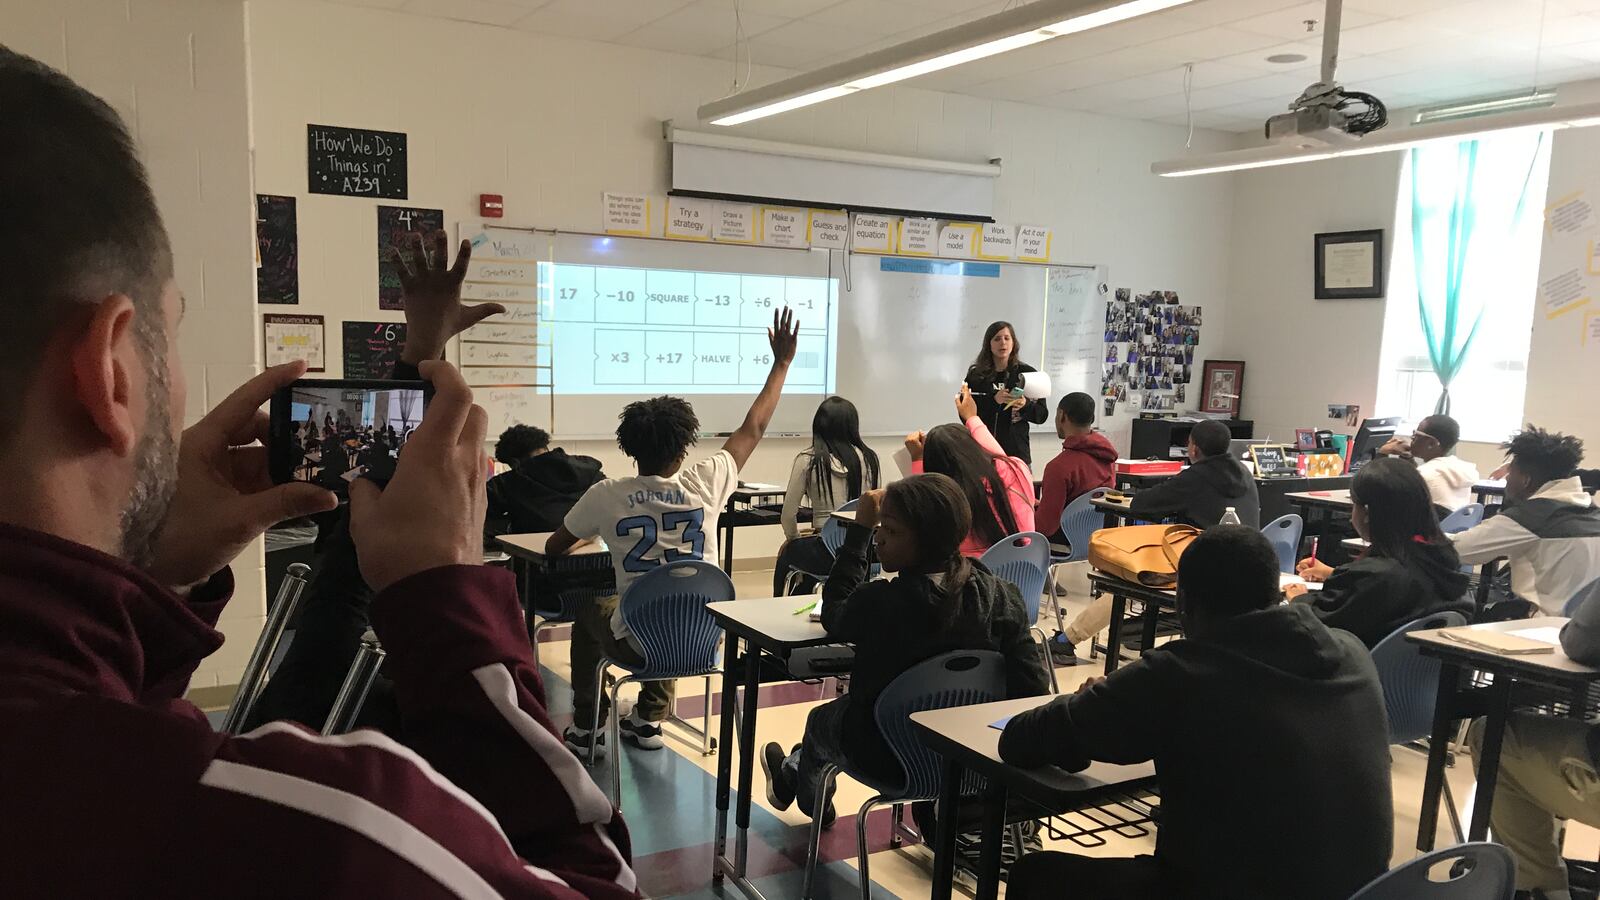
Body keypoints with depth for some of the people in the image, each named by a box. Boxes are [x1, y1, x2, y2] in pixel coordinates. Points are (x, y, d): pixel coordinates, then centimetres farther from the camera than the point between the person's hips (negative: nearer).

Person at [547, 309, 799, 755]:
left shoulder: (607, 496, -15)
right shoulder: (704, 484, -13)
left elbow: (554, 549, 2)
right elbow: (753, 429, 2)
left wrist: (581, 539, 25)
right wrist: (782, 362, 12)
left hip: (640, 644, -2)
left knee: (590, 611, 31)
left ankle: (586, 729, 36)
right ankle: (649, 721, 39)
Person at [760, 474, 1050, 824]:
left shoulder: (880, 602, -30)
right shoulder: (1001, 596, -19)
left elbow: (833, 615, -7)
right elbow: (1032, 686, -15)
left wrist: (860, 527, -8)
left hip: (891, 761, -5)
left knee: (820, 720, 30)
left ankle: (791, 780, 64)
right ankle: (795, 772, 62)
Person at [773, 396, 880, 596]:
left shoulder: (808, 460, -7)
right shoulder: (868, 458, 1)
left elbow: (788, 515, -4)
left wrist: (794, 539, 14)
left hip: (828, 553, -3)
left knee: (787, 552, 25)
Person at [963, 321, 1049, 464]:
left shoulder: (1027, 373, 5)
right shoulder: (975, 375, 4)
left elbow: (1042, 415, 6)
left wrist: (1025, 405, -13)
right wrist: (993, 400, -15)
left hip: (1017, 452, 0)